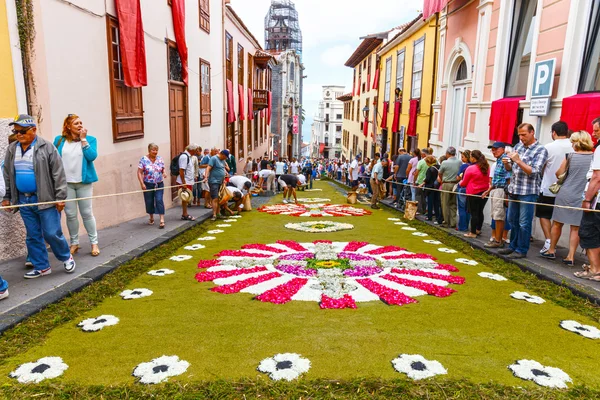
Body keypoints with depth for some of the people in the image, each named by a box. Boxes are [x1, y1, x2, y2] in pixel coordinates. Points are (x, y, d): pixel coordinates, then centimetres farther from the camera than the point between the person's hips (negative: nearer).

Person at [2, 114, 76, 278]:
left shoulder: (46, 147, -8)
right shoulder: (11, 150, 8)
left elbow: (58, 174, -10)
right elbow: (7, 176, 17)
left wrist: (60, 197, -13)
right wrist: (7, 197, 15)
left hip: (45, 199, -5)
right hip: (24, 200, 5)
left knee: (52, 233, -3)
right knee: (33, 236, 11)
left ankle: (66, 257, 21)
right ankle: (42, 266, 22)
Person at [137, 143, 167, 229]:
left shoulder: (160, 159, 3)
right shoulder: (144, 159, -6)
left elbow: (163, 169, 12)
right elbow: (139, 172, -6)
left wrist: (164, 173, -12)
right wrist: (142, 183, -14)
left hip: (159, 184, 1)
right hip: (148, 185, -1)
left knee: (159, 200, -9)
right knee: (149, 202, 9)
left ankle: (162, 220, -11)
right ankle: (151, 218, 30)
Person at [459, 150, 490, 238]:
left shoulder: (470, 169, -14)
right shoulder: (486, 167, 5)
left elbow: (464, 183, -4)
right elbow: (488, 180, 15)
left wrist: (460, 183, 17)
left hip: (473, 194, -6)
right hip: (484, 193, 6)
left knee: (474, 213, 0)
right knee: (480, 212, 15)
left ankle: (473, 233, 7)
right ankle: (478, 230, 27)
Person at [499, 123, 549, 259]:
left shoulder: (541, 150, -7)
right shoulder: (518, 146, 10)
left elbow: (534, 172, -16)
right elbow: (510, 168, 14)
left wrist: (518, 161, -21)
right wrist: (506, 163, -8)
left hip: (528, 192, -6)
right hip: (514, 189, 6)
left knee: (524, 223, -1)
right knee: (512, 220, 13)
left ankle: (522, 250, 9)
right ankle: (513, 246, 26)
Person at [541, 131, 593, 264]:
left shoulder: (570, 156, -5)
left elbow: (558, 174, 2)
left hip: (565, 194, -1)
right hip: (582, 197, 1)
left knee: (557, 223, 12)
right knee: (575, 228, 7)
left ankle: (551, 251, 23)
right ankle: (570, 256, 7)